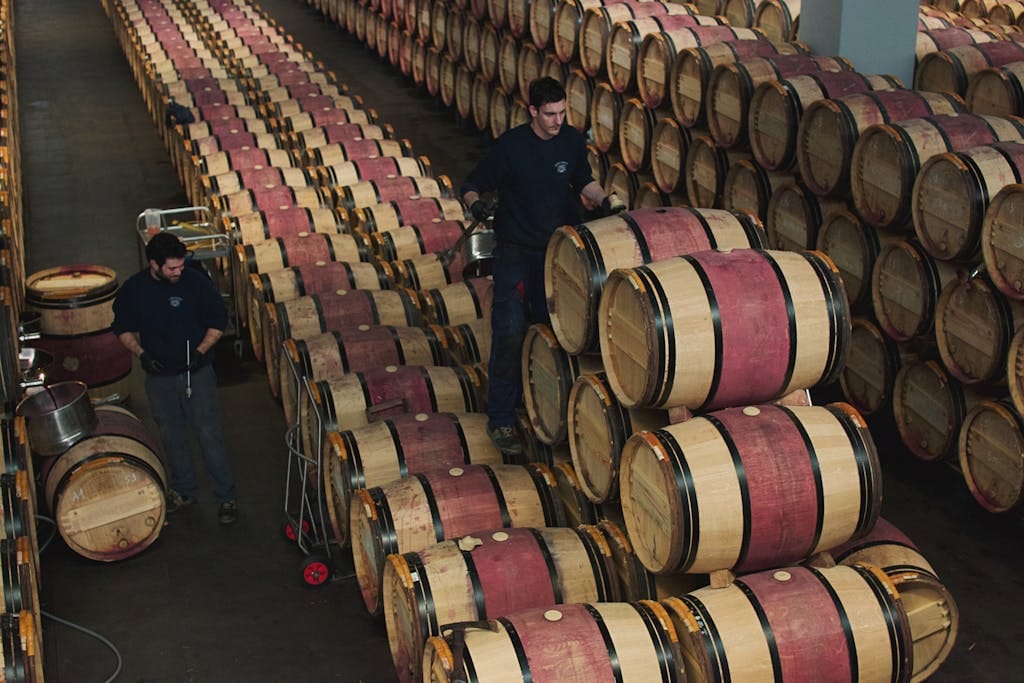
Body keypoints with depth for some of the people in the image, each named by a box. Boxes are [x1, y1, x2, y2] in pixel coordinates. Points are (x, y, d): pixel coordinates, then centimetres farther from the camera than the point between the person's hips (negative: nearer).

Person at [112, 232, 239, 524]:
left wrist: (201, 350, -17)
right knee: (171, 435, 16)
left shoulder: (196, 281, -13)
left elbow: (218, 321, -4)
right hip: (158, 376, 3)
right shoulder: (133, 289, -7)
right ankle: (183, 490, 34)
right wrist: (141, 353, -11)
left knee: (209, 434, -2)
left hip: (197, 372, -3)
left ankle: (226, 496, 9)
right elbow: (123, 328, 6)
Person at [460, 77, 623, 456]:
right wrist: (475, 203, -27)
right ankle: (500, 419, -1)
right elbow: (471, 186, -6)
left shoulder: (572, 140, -1)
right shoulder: (510, 145, -13)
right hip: (515, 253, -4)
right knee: (510, 332, -9)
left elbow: (583, 181, 15)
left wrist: (603, 200, -4)